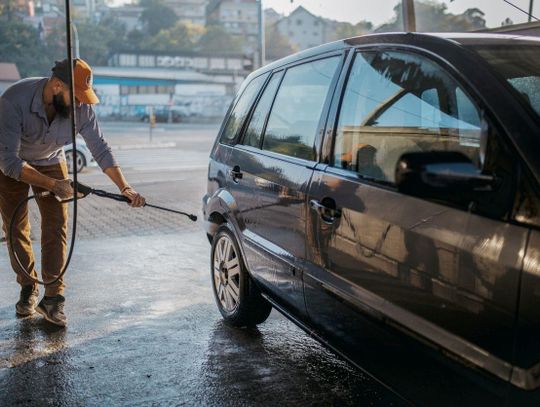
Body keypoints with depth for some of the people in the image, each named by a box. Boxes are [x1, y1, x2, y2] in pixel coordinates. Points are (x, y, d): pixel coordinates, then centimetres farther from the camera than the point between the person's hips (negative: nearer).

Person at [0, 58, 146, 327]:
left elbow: (100, 149, -17)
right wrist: (53, 184, -43)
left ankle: (52, 297, -7)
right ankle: (28, 289, 19)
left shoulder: (82, 108, -26)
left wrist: (124, 187, -26)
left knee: (56, 226, -10)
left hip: (50, 163, 2)